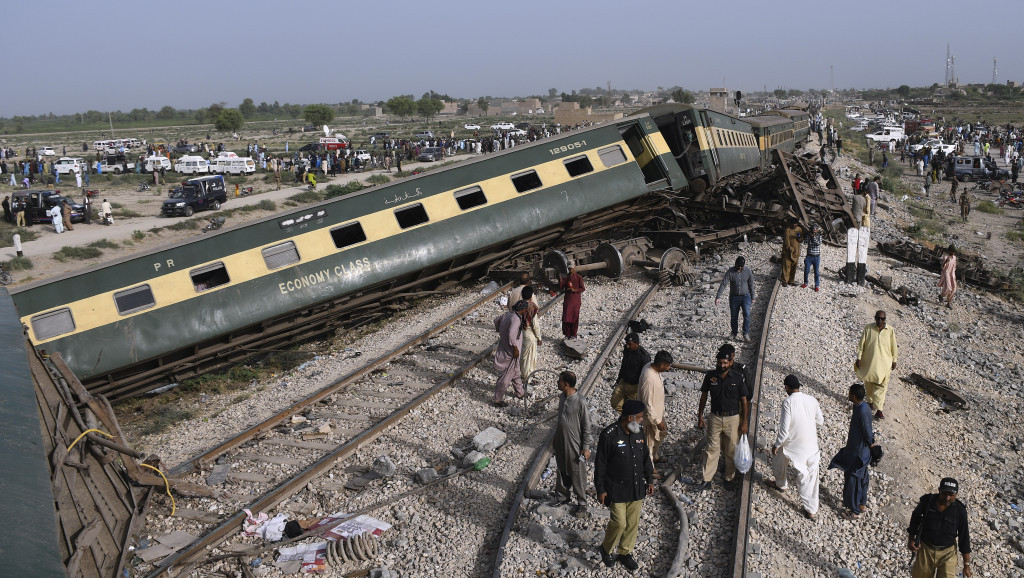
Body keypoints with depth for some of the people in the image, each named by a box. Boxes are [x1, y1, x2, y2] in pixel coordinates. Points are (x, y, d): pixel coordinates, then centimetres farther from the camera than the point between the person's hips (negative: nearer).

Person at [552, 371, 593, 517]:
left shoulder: (580, 401, -24)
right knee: (562, 471, 21)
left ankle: (582, 504, 20)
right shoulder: (562, 397, 0)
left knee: (577, 475, 6)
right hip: (561, 442, 7)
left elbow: (586, 426, -16)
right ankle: (563, 497, 39)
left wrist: (586, 447, -14)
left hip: (575, 444, -7)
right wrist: (555, 440, 20)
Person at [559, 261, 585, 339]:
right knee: (566, 317, -3)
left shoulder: (579, 277, -2)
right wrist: (561, 281, -12)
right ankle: (567, 334, 6)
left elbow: (583, 289, -3)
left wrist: (574, 290, -17)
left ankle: (573, 334, 9)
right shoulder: (566, 277, 7)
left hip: (576, 299, -3)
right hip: (567, 299, 3)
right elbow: (561, 288, 5)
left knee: (574, 317, 1)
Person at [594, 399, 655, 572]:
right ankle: (607, 549, 25)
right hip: (617, 489, -6)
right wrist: (600, 489, -10)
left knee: (633, 522, 13)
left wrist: (650, 480, 14)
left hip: (637, 488, 6)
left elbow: (646, 457, 13)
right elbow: (600, 464, -13)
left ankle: (625, 552, 33)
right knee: (619, 522, -3)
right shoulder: (609, 435, -20)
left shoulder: (639, 432, 0)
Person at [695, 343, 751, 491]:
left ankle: (729, 478, 27)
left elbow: (744, 400, -5)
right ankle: (707, 480, 11)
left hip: (733, 419, -1)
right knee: (711, 449, 4)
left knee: (731, 451, 10)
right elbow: (704, 396, 6)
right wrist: (700, 416, 6)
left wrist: (744, 422, -5)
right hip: (715, 418, 1)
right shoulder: (710, 376, -6)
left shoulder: (738, 377, -11)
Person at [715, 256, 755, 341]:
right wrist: (718, 297, -22)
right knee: (734, 317, 8)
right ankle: (734, 334, 27)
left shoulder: (748, 272, -8)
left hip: (745, 297, 0)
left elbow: (751, 285, 3)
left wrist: (752, 297, 9)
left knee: (747, 315, -15)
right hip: (734, 297, 0)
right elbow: (723, 284, -15)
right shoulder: (730, 272, -12)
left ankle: (746, 334, -2)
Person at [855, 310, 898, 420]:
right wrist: (859, 358, -3)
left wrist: (894, 360, 8)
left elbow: (894, 347, 4)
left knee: (881, 385, -4)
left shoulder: (890, 330, -6)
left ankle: (879, 410, -3)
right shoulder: (868, 328, -7)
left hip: (884, 362, -1)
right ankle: (870, 401, 37)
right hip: (869, 361, 1)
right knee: (869, 384, 14)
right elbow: (861, 344, -2)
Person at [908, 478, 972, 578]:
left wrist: (967, 564, 0)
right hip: (925, 550, 1)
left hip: (947, 554, -1)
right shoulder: (927, 501, -12)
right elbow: (915, 518, 7)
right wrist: (911, 539, 8)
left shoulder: (960, 510, -12)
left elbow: (964, 537, -4)